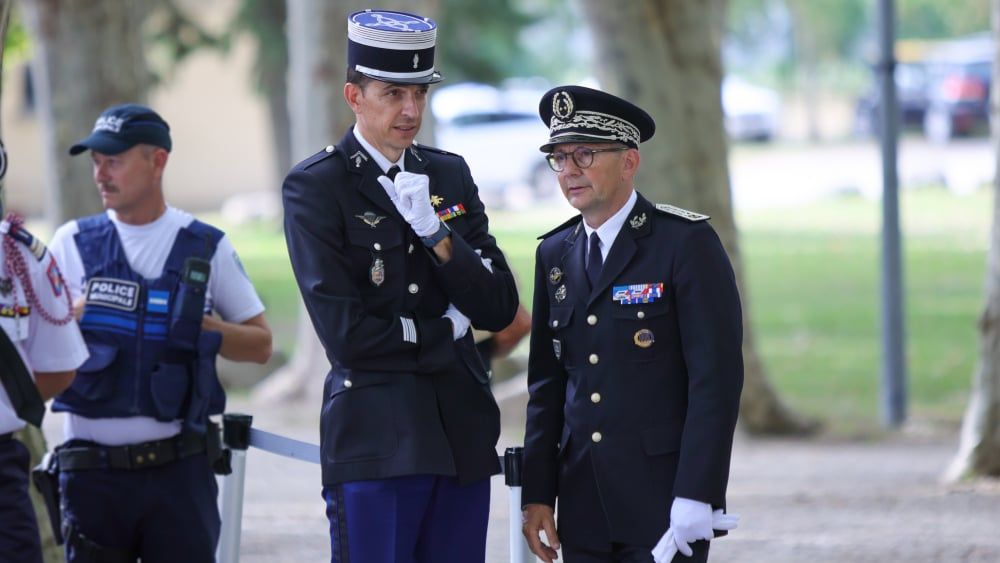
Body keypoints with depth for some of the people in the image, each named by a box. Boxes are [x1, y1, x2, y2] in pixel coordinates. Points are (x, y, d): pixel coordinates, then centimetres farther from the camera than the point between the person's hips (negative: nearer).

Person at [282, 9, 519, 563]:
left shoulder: (449, 174, 13)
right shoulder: (315, 186, -5)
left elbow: (500, 308, 5)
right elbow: (346, 333, -13)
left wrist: (437, 233, -9)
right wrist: (444, 331, -1)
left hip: (462, 432, 5)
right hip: (376, 437, -5)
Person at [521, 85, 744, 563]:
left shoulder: (687, 242, -6)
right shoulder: (555, 254, 12)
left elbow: (716, 376, -11)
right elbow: (546, 384, 14)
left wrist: (696, 497, -17)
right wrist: (537, 494, 7)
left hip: (665, 504, -6)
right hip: (584, 510, 6)